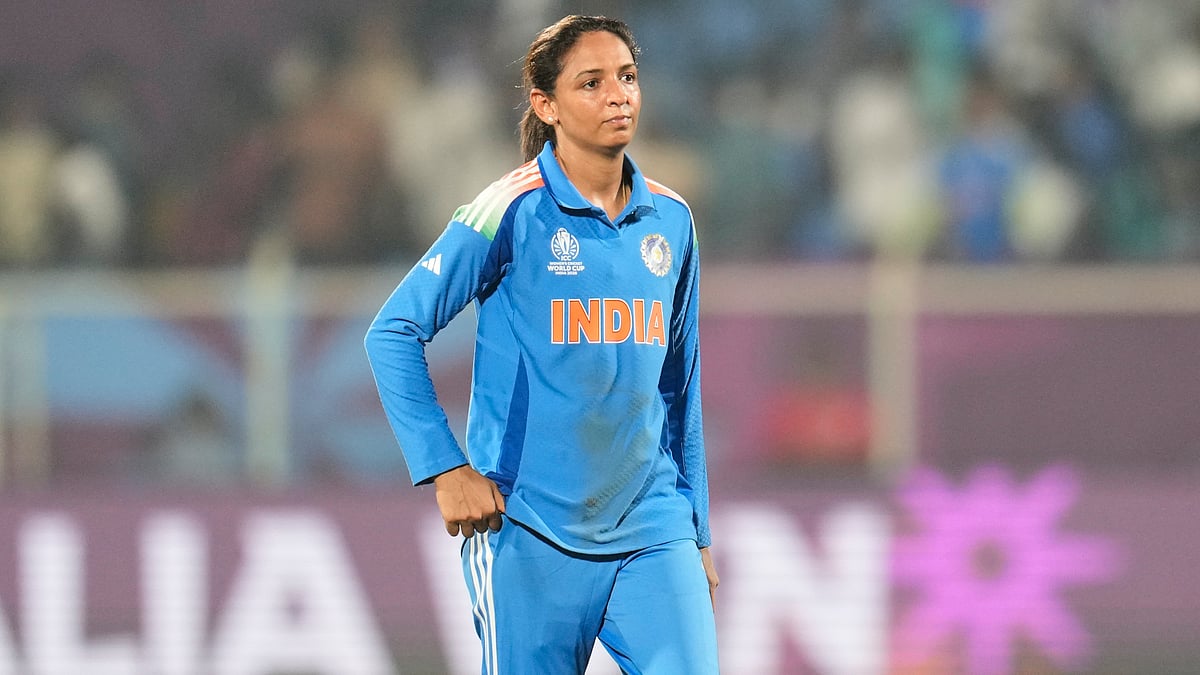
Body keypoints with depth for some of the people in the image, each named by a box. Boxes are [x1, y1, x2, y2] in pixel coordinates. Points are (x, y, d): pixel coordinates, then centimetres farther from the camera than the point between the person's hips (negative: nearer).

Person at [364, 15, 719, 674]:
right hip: (532, 535, -4)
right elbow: (392, 334, -6)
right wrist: (446, 470, -12)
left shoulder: (671, 222, 9)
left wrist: (695, 532, 17)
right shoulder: (513, 212, -6)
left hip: (651, 530, 4)